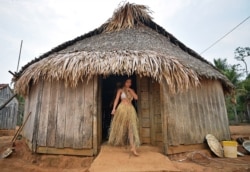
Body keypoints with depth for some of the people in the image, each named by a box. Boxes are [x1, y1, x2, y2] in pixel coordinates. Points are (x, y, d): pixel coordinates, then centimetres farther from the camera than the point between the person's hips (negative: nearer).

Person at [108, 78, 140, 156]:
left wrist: (130, 90, 3)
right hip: (122, 108, -2)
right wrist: (114, 108, -11)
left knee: (132, 127, -11)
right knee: (120, 126, 7)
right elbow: (116, 99, 0)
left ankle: (133, 148, -17)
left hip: (130, 109, 2)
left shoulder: (131, 90, 19)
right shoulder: (120, 90, 10)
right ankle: (117, 142, 32)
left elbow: (136, 97, 3)